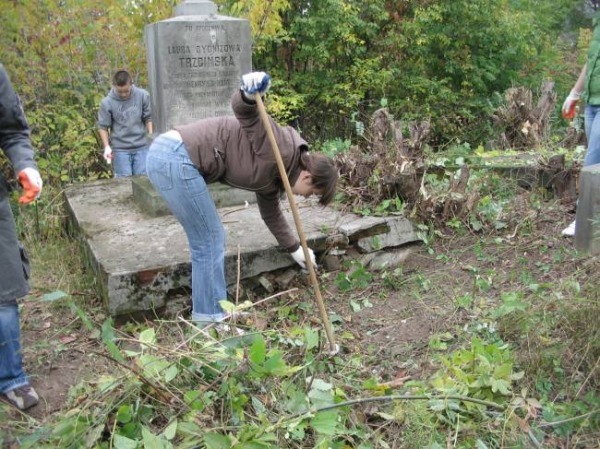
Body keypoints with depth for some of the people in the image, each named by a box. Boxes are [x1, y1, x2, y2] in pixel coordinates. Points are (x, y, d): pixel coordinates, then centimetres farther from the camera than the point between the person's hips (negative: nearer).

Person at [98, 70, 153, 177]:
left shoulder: (142, 95, -5)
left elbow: (148, 118, 5)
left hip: (141, 147, 2)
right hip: (120, 149, -1)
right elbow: (103, 127, 0)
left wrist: (151, 136, -3)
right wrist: (107, 146, -9)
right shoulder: (107, 103, -9)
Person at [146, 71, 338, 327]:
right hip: (176, 158, -10)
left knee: (209, 240, 18)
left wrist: (295, 249, 45)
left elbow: (271, 214, 34)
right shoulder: (281, 150, -9)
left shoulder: (272, 176, 18)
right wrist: (250, 94, -43)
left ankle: (211, 310, 30)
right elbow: (243, 110, -19)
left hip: (167, 155, 10)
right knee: (210, 241, 2)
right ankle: (211, 316, 16)